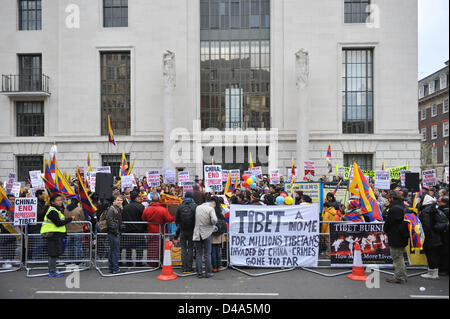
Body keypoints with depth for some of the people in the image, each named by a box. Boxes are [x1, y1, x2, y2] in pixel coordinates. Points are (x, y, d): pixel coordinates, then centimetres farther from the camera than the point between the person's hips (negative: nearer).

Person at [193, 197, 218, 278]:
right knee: (207, 254, 5)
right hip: (206, 233, -4)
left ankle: (199, 273, 11)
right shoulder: (211, 209, -9)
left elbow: (196, 219, 14)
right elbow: (214, 220, -23)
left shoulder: (198, 207, 8)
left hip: (197, 233, 4)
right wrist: (213, 224, 2)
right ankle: (208, 273, 9)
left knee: (198, 254, 9)